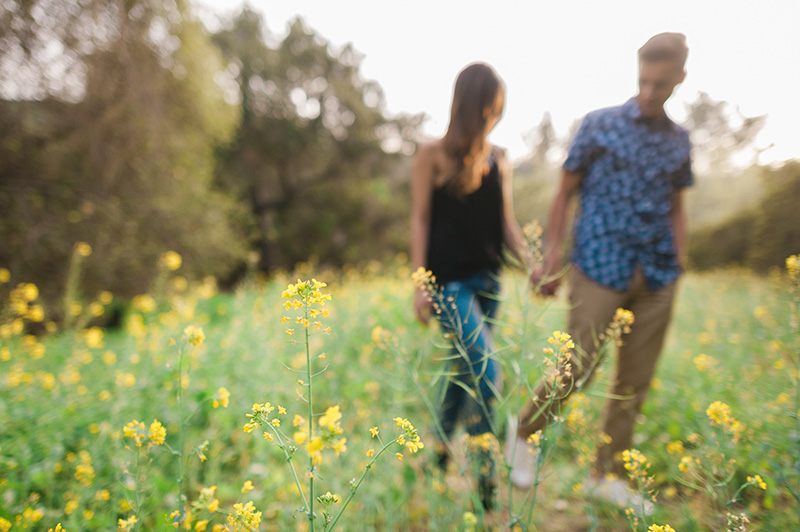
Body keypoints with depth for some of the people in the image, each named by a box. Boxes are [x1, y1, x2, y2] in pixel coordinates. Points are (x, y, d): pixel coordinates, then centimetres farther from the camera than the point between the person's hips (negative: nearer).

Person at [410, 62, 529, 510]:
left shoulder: (500, 161, 9)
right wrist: (420, 283, -7)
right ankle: (484, 473, 2)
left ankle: (440, 451, 33)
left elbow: (507, 224, 11)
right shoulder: (433, 154, -3)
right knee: (487, 371, -13)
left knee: (464, 368, 13)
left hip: (488, 279, 5)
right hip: (449, 280, -5)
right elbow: (421, 219, -3)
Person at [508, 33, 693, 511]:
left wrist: (679, 266, 9)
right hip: (601, 270, -4)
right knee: (578, 370, -4)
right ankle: (525, 433, 23)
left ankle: (609, 476, 24)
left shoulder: (679, 139, 11)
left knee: (635, 382, 8)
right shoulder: (600, 125, 0)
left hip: (657, 278, 4)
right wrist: (552, 259, -4)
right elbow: (565, 194, 2)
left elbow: (677, 207, 18)